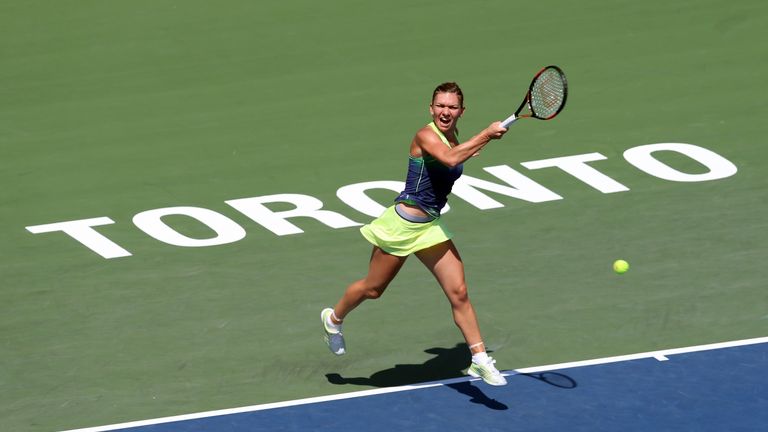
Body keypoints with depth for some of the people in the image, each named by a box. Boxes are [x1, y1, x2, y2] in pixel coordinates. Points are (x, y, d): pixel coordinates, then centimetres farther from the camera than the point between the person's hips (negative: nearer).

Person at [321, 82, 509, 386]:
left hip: (431, 227, 7)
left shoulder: (452, 139, 7)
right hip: (403, 224, -7)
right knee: (373, 288, 11)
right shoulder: (426, 136, -19)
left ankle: (480, 360, -1)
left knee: (459, 293, -4)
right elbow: (450, 158, -39)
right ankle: (334, 318, 38)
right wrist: (486, 134, -37)